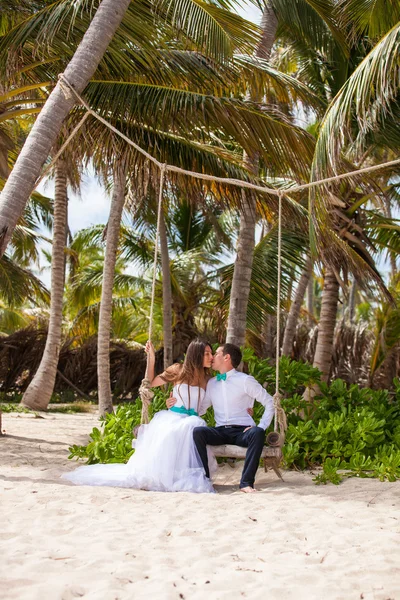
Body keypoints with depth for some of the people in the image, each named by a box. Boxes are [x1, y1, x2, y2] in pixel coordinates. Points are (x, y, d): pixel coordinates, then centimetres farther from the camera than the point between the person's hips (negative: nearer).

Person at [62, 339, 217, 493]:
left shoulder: (207, 379, 12)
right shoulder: (178, 370, 8)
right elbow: (151, 382, 18)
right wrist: (151, 359, 8)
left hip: (192, 421, 0)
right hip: (172, 417, 0)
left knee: (193, 427, -39)